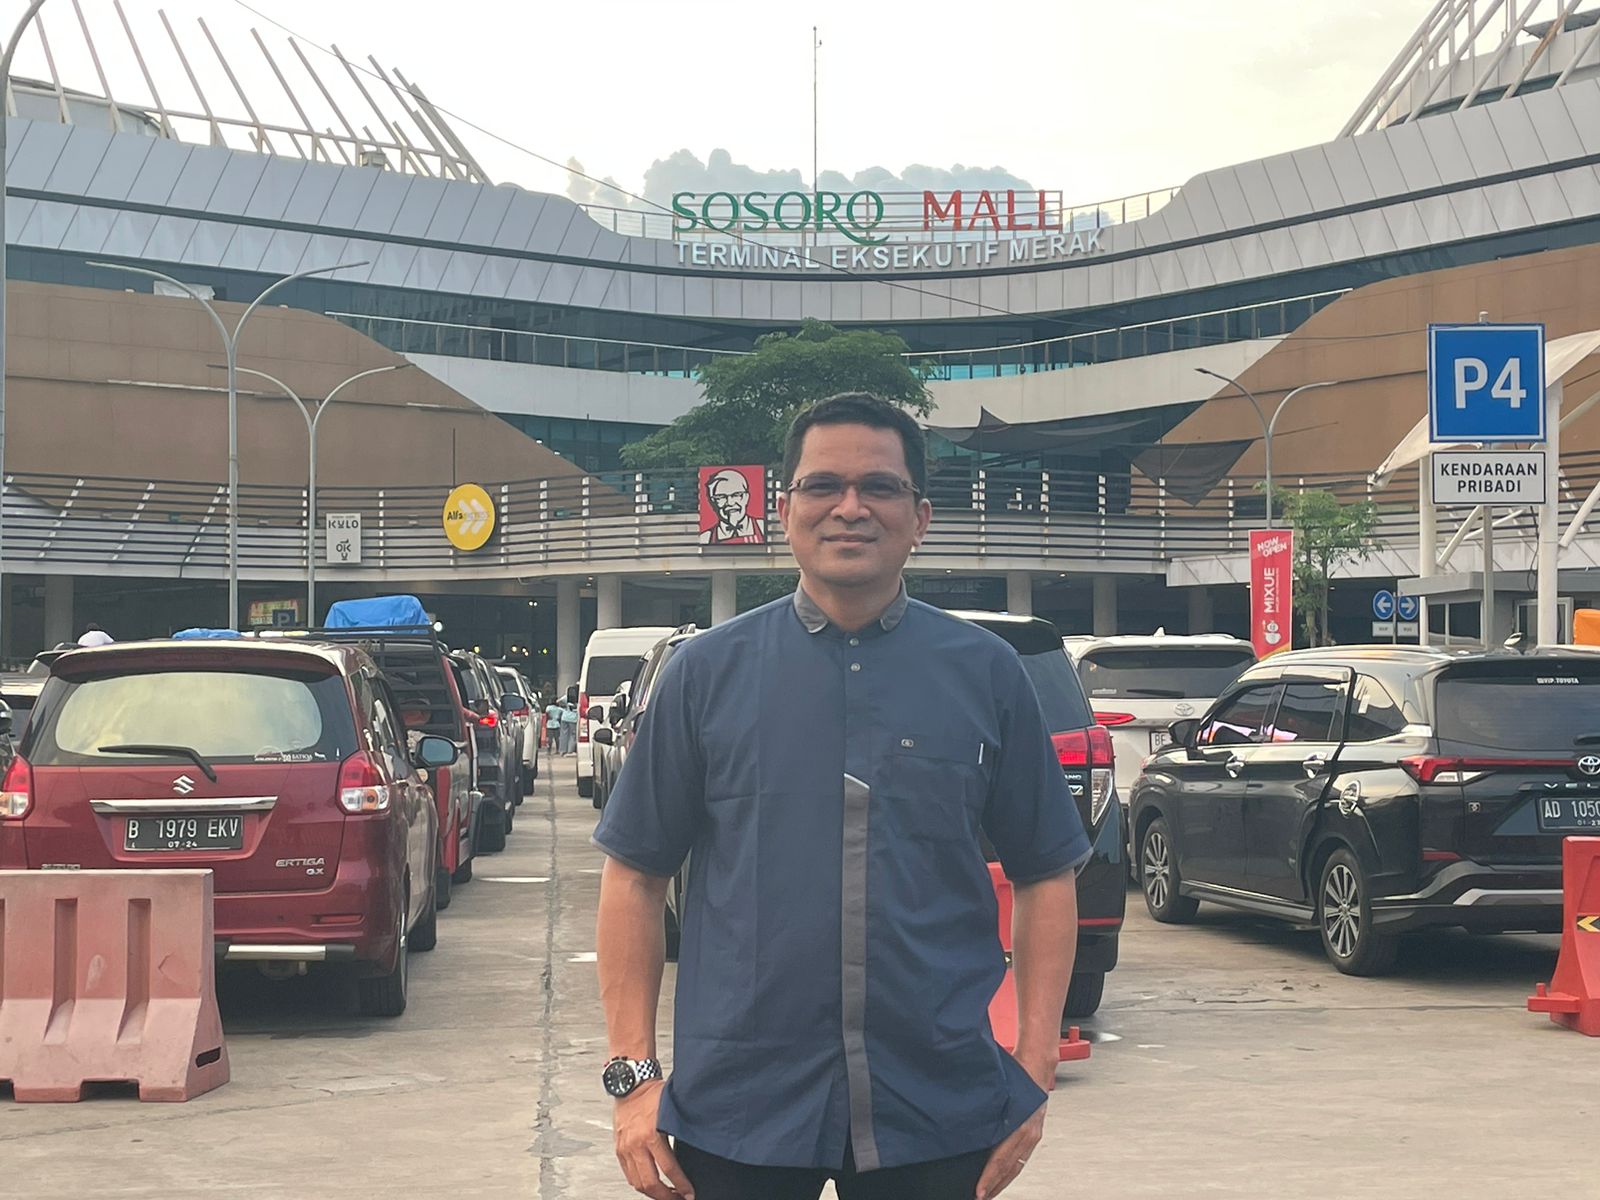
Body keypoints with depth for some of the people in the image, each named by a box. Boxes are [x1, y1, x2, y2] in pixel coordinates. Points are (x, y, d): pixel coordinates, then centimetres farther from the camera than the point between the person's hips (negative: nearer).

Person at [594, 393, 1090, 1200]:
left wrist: (1035, 1073, 0)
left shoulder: (985, 673, 4)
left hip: (939, 1117, 0)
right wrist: (632, 1073, -2)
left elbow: (1045, 877, 6)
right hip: (738, 1114, 0)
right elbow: (635, 876, 4)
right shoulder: (709, 672, 3)